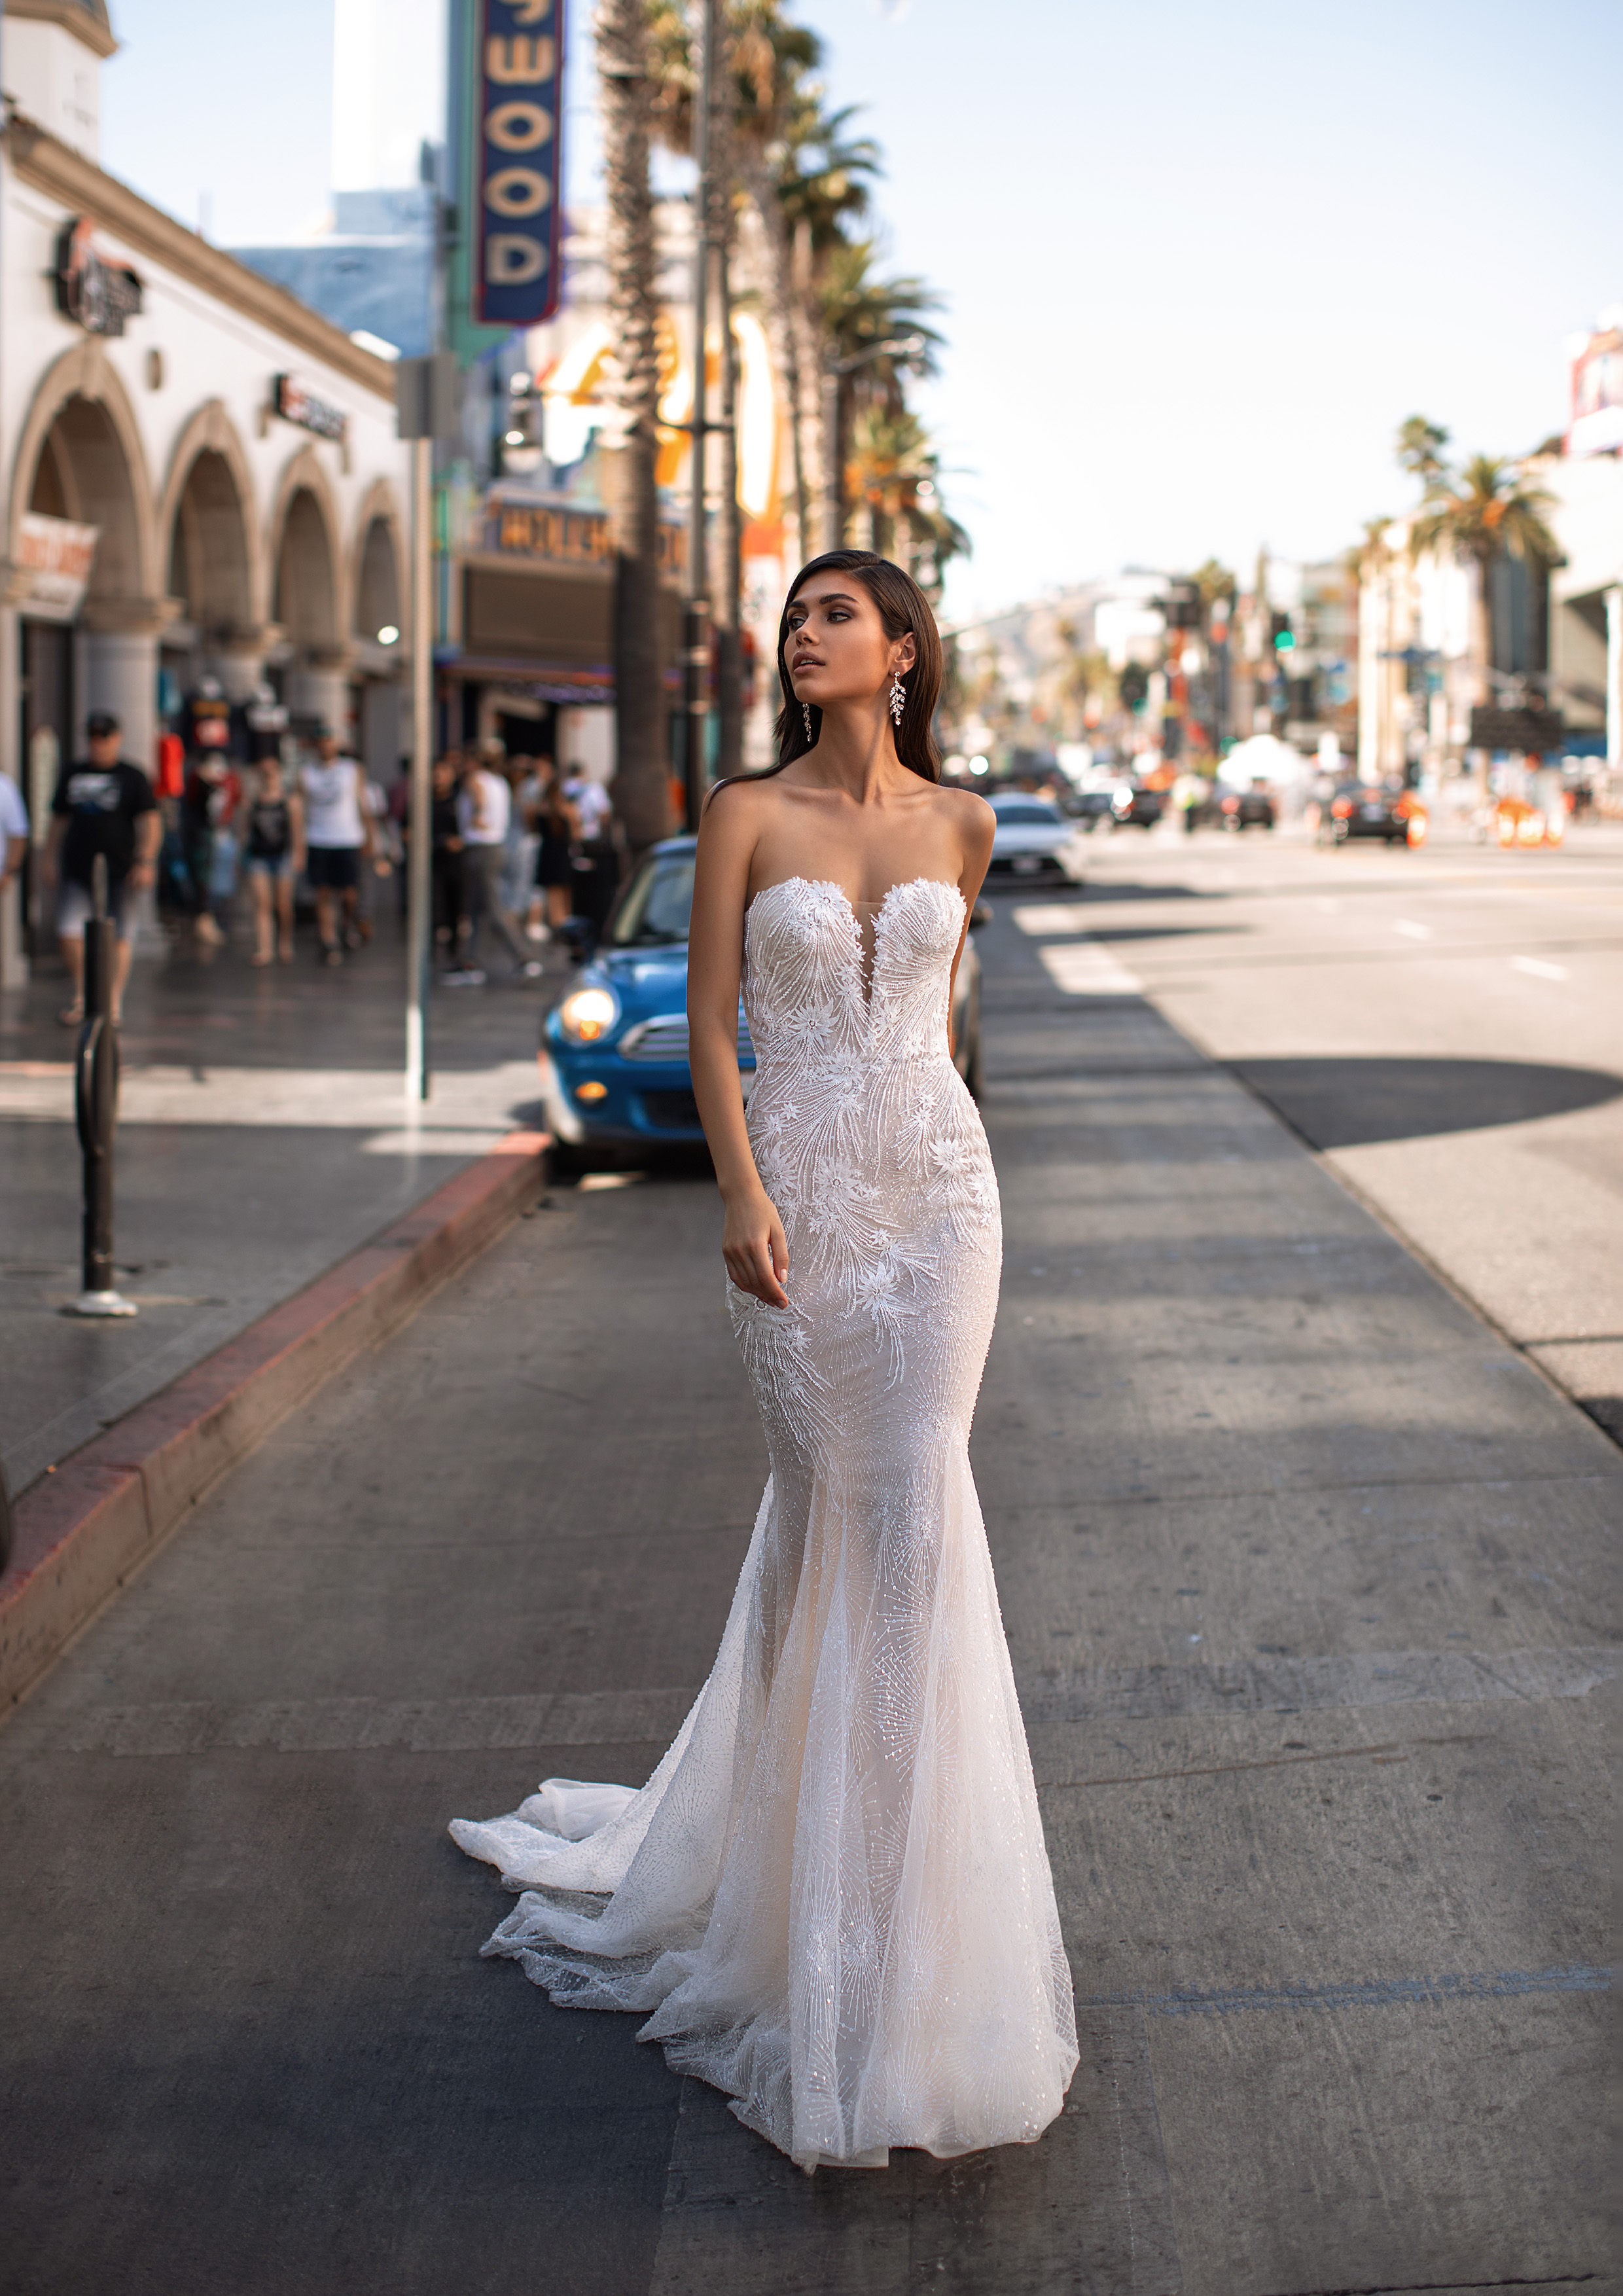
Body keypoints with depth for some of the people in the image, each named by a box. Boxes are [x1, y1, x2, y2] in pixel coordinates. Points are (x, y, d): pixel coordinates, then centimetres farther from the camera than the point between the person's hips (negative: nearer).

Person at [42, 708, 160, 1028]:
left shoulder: (132, 777, 1)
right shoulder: (73, 773, 13)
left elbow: (150, 823, -3)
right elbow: (59, 819, 20)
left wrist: (145, 863, -13)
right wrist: (48, 856, 15)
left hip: (118, 870, -3)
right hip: (77, 869, 3)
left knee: (119, 937, -1)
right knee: (69, 933, -6)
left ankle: (114, 1004, 6)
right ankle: (80, 997, 11)